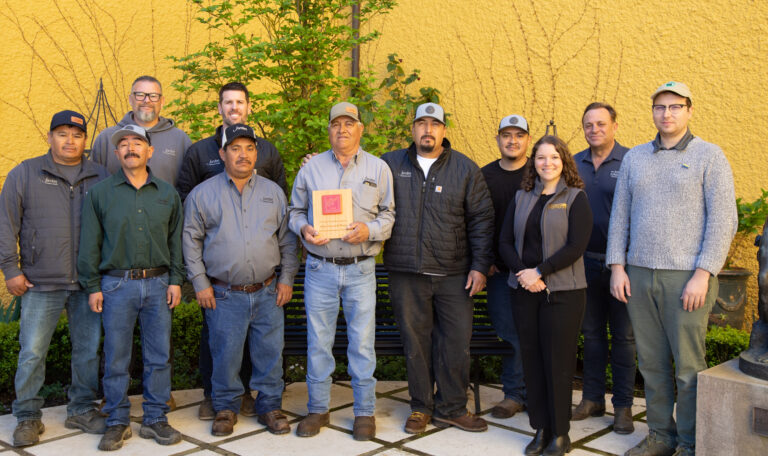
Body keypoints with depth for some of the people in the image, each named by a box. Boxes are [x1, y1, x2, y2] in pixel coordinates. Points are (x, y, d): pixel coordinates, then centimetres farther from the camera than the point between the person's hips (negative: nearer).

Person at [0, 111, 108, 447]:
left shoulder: (100, 177, 9)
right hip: (41, 283, -2)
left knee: (88, 351, 9)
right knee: (32, 352, 1)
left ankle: (82, 410, 24)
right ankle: (27, 417, 16)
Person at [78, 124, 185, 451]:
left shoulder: (167, 193, 9)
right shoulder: (100, 193, 3)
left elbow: (176, 240, 12)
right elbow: (89, 244, 3)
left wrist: (175, 280, 4)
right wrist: (93, 287, -1)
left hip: (157, 284, 2)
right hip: (116, 285, -1)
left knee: (159, 356, 6)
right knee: (116, 358, 4)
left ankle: (155, 419, 17)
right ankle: (117, 422, 17)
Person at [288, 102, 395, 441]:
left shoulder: (378, 168, 6)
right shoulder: (311, 167, 8)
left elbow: (388, 214, 6)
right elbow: (296, 210, 14)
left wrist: (369, 229, -13)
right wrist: (304, 228, -7)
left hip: (361, 269, -1)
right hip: (320, 269, 1)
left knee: (362, 342, 2)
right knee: (318, 340, 7)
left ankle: (365, 412, 16)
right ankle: (318, 409, 22)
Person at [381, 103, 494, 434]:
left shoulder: (465, 168, 6)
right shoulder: (390, 164, 7)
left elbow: (481, 219, 5)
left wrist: (480, 266, -1)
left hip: (454, 273, 0)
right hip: (405, 273, 0)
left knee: (457, 341, 3)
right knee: (415, 341, 8)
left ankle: (451, 409, 19)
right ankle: (421, 407, 23)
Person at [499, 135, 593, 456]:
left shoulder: (575, 198, 0)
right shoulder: (521, 199, 12)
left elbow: (576, 246, -10)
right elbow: (505, 241, 7)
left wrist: (539, 271, -14)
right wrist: (523, 273, -9)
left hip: (562, 291, -4)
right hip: (525, 291, 4)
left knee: (558, 362, 0)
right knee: (532, 360, 7)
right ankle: (541, 429, 19)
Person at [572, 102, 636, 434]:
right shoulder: (574, 164, 7)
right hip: (586, 261, 4)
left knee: (623, 335, 4)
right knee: (591, 332, 12)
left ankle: (623, 405, 15)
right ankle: (593, 398, 24)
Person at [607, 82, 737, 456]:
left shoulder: (708, 156, -1)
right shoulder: (634, 158, 13)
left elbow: (723, 220, -6)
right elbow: (619, 215, 13)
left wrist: (702, 275, -14)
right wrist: (617, 267, 4)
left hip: (687, 276, -4)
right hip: (639, 274, 4)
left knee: (688, 366, 0)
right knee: (651, 361, 10)